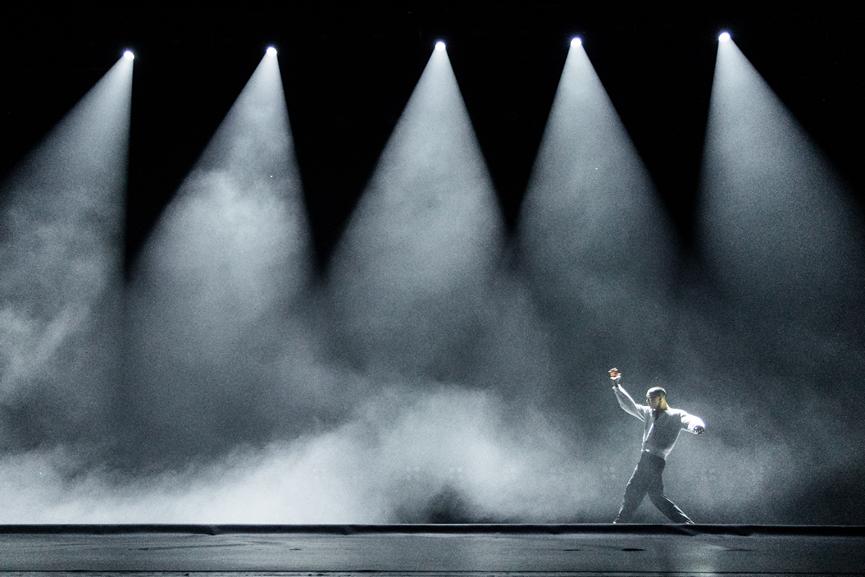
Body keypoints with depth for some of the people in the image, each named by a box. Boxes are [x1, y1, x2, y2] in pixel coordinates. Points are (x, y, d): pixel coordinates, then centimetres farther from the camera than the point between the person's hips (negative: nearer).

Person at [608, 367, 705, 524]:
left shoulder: (676, 415, 3)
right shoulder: (648, 413, 22)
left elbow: (690, 420, -15)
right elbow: (629, 405, 24)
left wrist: (697, 426, -39)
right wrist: (617, 385, 19)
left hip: (655, 459, -8)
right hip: (646, 457, 8)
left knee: (633, 490, -9)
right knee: (656, 495, 9)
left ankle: (620, 522, -5)